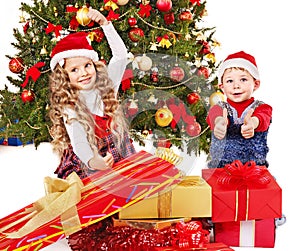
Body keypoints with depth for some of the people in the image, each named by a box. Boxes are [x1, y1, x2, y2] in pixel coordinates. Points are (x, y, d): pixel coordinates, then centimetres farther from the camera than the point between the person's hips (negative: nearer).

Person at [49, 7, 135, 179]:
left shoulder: (106, 87, 1)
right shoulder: (69, 108, -11)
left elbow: (121, 55, -3)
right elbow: (79, 143, -26)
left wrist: (105, 23, -11)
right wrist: (93, 162, -47)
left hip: (120, 156, 4)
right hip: (87, 167, -3)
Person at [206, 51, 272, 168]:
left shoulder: (262, 108, 5)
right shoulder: (219, 108, 5)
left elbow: (263, 118, -19)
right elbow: (215, 116, -19)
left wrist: (252, 122, -44)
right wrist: (220, 122, -45)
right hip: (220, 167, 0)